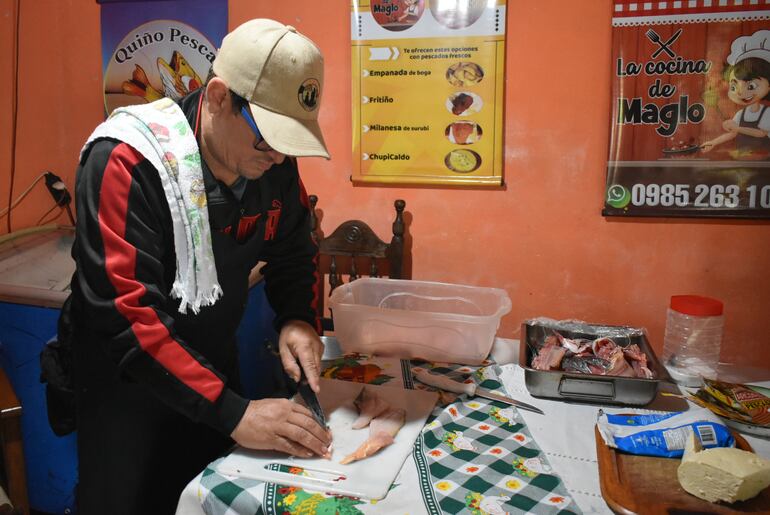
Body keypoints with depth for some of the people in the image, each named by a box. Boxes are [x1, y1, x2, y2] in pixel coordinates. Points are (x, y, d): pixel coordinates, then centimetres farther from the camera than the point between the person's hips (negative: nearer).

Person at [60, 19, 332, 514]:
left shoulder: (273, 160, -9)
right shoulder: (127, 160, -27)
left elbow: (294, 250, 4)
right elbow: (125, 313, -31)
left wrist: (299, 318, -16)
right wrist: (233, 412, -34)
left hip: (215, 363, 5)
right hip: (125, 379, -5)